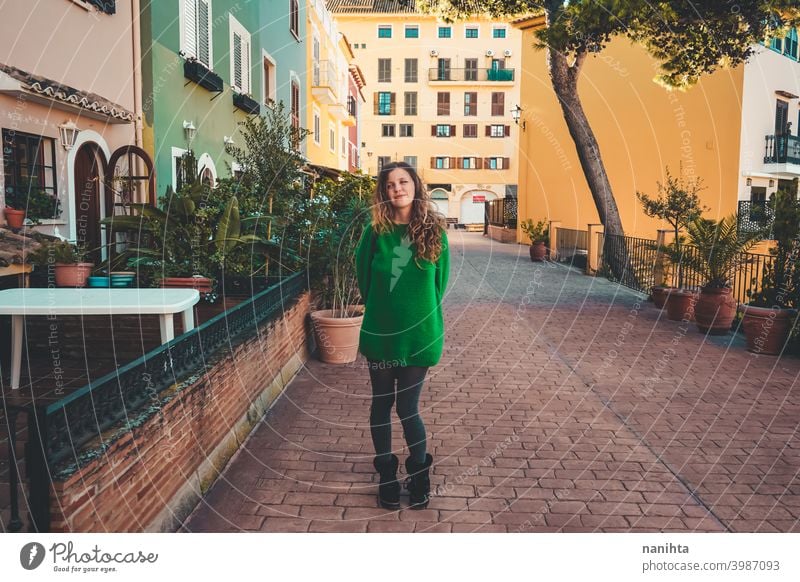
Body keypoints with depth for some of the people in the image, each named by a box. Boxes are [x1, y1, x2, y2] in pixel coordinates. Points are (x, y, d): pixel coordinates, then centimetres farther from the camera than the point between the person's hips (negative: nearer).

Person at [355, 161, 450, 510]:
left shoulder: (433, 231, -4)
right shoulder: (376, 232, -4)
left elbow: (440, 280, 4)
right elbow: (363, 276, 6)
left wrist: (421, 313, 5)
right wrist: (379, 310, 7)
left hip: (419, 334, -1)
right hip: (380, 333, 1)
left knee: (408, 408, 3)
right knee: (382, 405, 12)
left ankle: (419, 476, 25)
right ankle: (387, 475, 29)